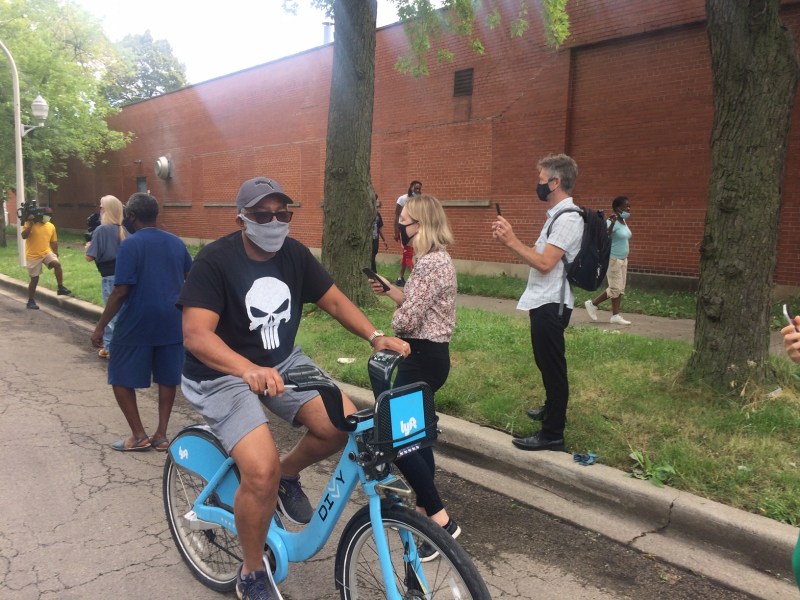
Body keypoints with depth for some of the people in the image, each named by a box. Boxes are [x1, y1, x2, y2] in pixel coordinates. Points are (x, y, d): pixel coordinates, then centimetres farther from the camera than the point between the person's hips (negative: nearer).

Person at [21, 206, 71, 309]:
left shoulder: (51, 226, 4)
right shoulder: (29, 223, -9)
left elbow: (54, 242, 13)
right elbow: (24, 236, -23)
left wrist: (55, 254, 12)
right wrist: (31, 223, -25)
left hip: (46, 252, 3)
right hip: (33, 256, -3)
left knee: (57, 264, -27)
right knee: (34, 279, 3)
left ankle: (61, 288, -17)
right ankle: (31, 301, 18)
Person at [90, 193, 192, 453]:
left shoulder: (130, 244, -13)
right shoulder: (177, 243, 4)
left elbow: (121, 291, -16)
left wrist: (100, 326, -9)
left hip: (135, 325, -5)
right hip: (171, 323, 5)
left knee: (121, 379, 11)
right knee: (167, 379, 14)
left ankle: (139, 436, 13)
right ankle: (161, 435, 17)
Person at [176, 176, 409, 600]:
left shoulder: (294, 254, -3)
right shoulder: (215, 260, -20)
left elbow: (334, 299, 3)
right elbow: (195, 334, -29)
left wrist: (375, 336, -14)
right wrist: (249, 370, -47)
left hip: (283, 363, 6)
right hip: (222, 374, -5)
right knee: (261, 471, -23)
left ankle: (289, 474, 17)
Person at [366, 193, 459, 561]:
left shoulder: (429, 263, -21)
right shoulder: (438, 258, 12)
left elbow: (406, 320, -23)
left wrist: (394, 322, -1)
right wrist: (390, 290, 11)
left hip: (423, 357, -11)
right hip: (431, 353, 11)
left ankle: (441, 522, 0)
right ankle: (425, 508, 32)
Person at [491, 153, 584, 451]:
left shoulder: (568, 219, -18)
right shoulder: (558, 215, 14)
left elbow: (544, 263, -25)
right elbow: (539, 256, 12)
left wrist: (512, 241, -19)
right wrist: (509, 238, 3)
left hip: (550, 304, -10)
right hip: (544, 302, 11)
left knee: (552, 366, -3)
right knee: (547, 363, 23)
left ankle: (553, 434, 7)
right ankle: (552, 410, 42)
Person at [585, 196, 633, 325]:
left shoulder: (624, 222, 10)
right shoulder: (612, 222, -17)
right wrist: (612, 222, -44)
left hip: (623, 259, 9)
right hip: (613, 259, -9)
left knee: (620, 289, 7)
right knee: (615, 288, -6)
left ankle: (615, 316, 11)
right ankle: (592, 303, 11)